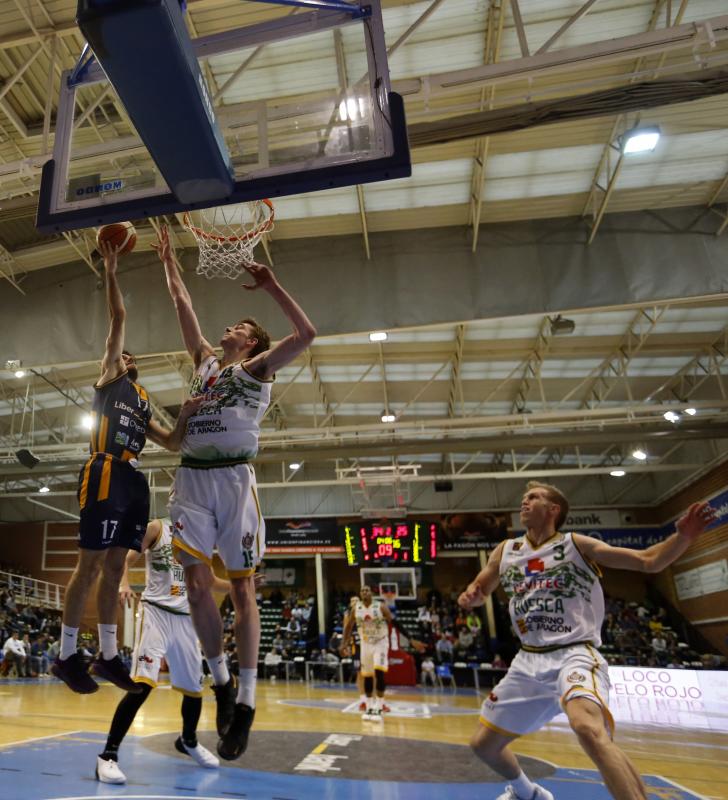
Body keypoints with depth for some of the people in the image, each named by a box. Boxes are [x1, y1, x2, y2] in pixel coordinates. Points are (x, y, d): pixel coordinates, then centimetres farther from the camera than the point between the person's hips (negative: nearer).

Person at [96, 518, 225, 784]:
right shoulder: (156, 528, -2)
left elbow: (210, 581, 17)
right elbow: (125, 560, -8)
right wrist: (124, 584, -28)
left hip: (184, 617, 5)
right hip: (156, 611, -5)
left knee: (194, 686, 14)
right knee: (142, 684, -19)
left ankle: (188, 741, 39)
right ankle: (108, 755, -6)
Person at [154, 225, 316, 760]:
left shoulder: (257, 367, 8)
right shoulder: (204, 360, 22)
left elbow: (307, 334, -6)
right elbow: (183, 302, 29)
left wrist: (272, 286, -6)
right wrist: (168, 259, 34)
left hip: (234, 477, -5)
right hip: (192, 478, 5)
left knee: (242, 585, -2)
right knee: (197, 580, -2)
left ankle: (246, 701, 5)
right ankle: (221, 680, 16)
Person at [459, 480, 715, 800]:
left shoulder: (576, 544, -3)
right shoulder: (505, 551, 8)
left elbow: (649, 561, -6)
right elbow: (478, 589, 20)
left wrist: (682, 537, -25)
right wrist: (469, 597, -5)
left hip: (574, 656, -5)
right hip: (528, 661, 6)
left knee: (589, 729, -37)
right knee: (483, 743, 12)